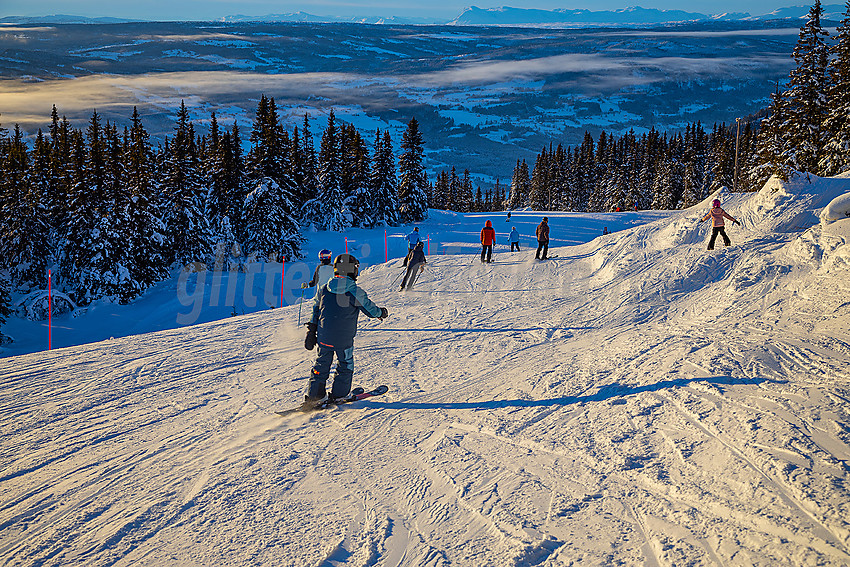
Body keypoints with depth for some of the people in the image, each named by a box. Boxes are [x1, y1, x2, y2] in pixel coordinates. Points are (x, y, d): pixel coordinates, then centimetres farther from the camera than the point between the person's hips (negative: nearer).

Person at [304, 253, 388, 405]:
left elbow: (315, 311, 10)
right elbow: (370, 310, -5)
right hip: (344, 339, -4)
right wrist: (381, 312, 18)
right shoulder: (356, 291, -13)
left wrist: (311, 332, 18)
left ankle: (313, 395, 16)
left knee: (321, 365, 16)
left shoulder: (323, 289, 3)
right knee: (345, 365, 15)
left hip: (323, 337, 4)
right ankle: (339, 395, 19)